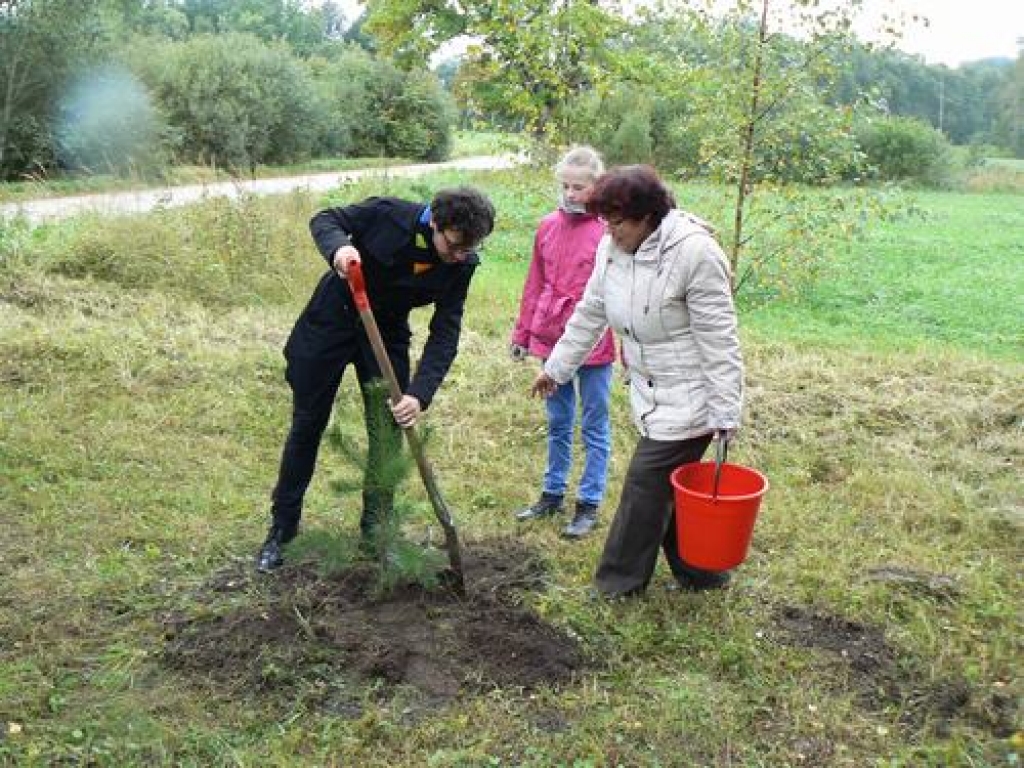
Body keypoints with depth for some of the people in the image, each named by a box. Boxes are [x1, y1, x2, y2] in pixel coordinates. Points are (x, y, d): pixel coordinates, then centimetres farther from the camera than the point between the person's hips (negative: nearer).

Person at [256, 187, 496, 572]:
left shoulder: (462, 264, -18)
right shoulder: (389, 214, -27)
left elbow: (445, 333, -17)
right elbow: (324, 219, -13)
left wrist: (420, 393, -29)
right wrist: (338, 247, -37)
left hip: (387, 331, 2)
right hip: (332, 319, -2)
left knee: (387, 434, -1)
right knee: (307, 425, 7)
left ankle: (376, 532, 17)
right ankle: (282, 530, 22)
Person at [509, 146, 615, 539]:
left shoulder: (609, 232, -11)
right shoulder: (548, 227, 4)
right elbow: (534, 284, 11)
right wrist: (522, 334, 13)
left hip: (593, 344, -5)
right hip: (551, 341, 5)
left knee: (594, 428, 8)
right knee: (558, 425, 18)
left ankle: (589, 504, 18)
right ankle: (552, 493, 31)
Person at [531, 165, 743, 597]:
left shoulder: (694, 251, -21)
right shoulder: (612, 248, 1)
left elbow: (719, 338, -20)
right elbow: (590, 315, 14)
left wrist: (726, 412, -19)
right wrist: (556, 367, 19)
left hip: (689, 396, -7)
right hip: (652, 393, 7)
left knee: (647, 483, -3)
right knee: (667, 485, 13)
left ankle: (620, 580, 13)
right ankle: (699, 573, 31)